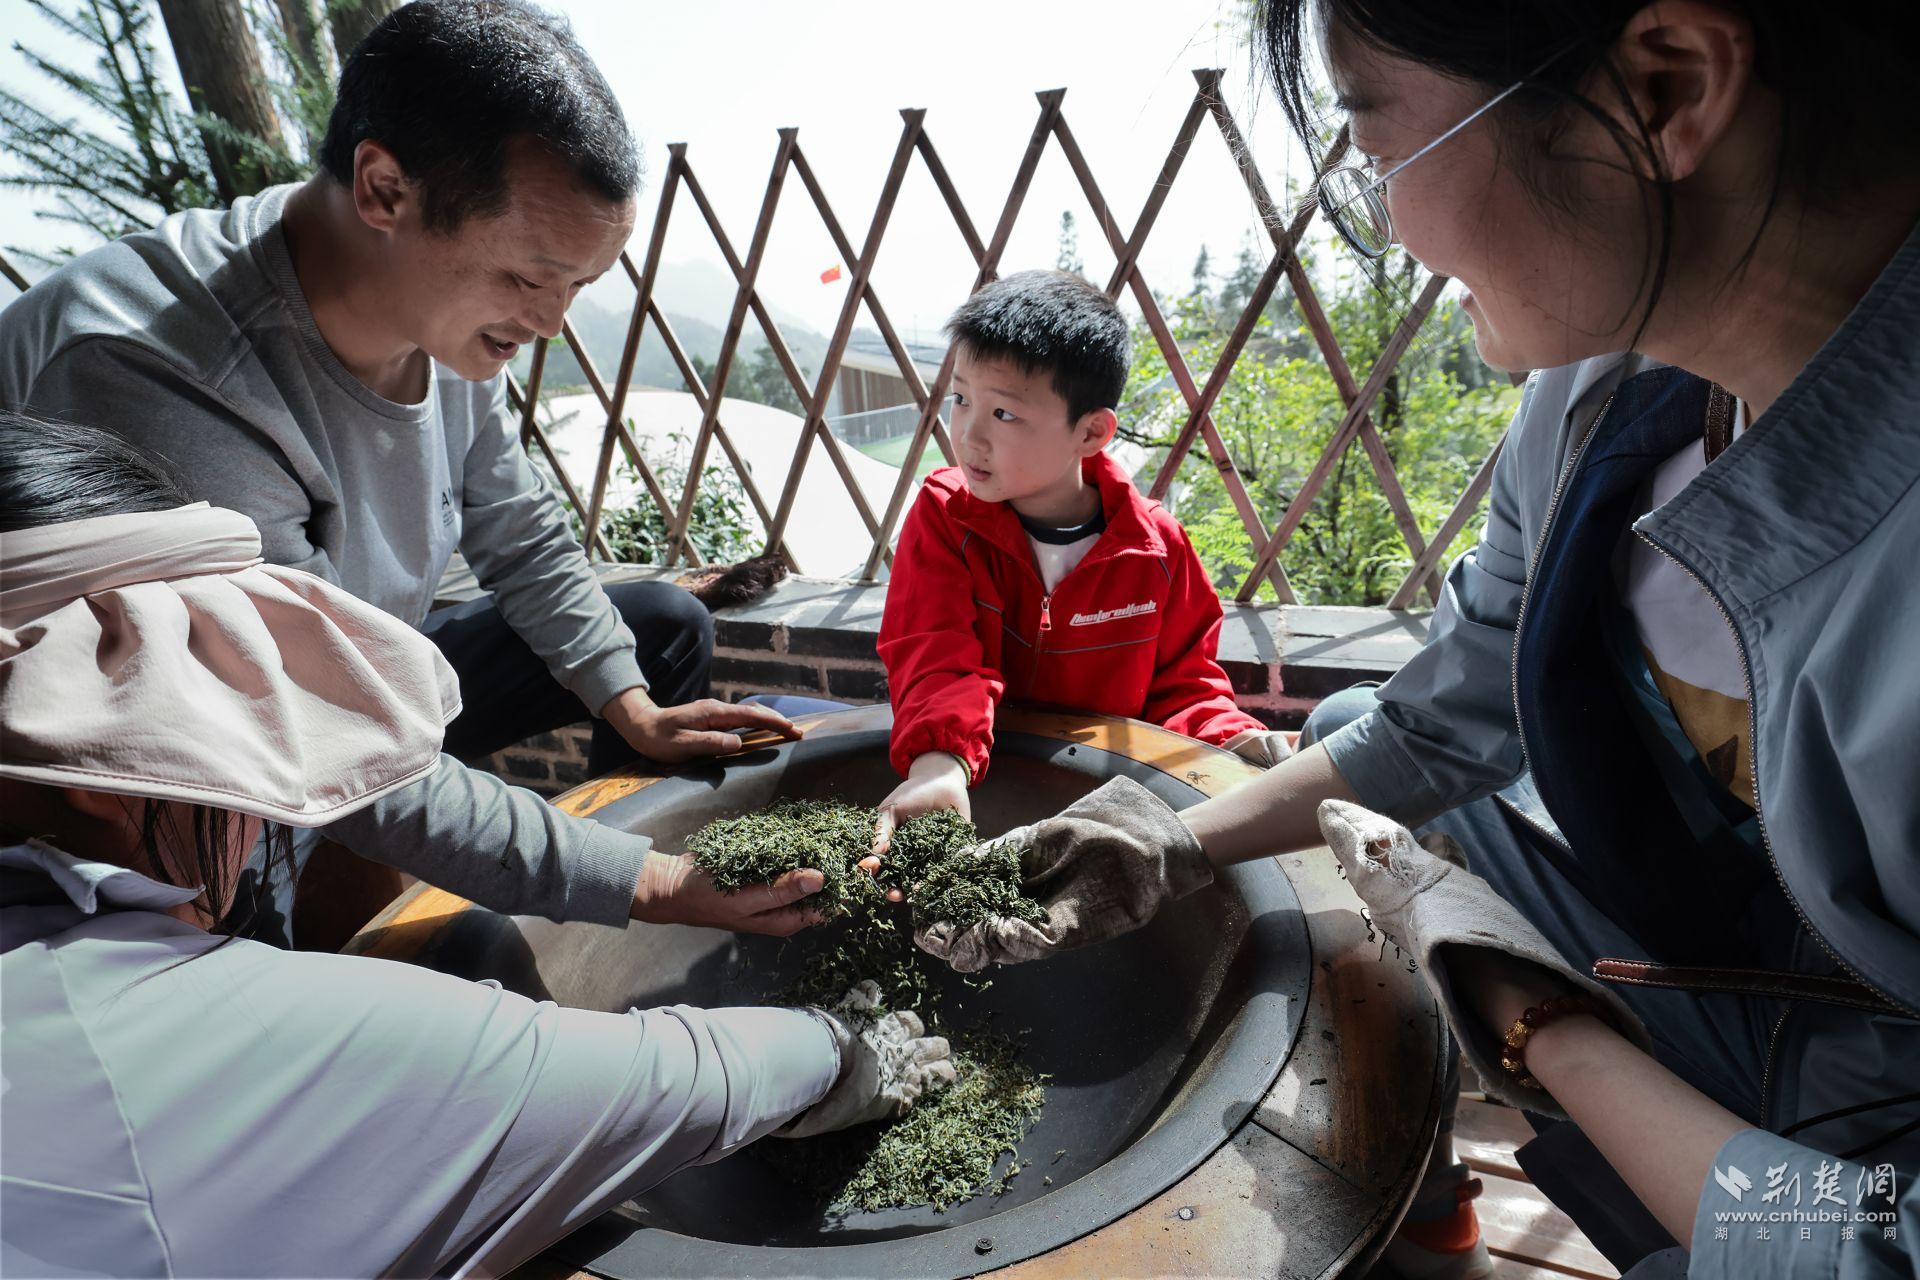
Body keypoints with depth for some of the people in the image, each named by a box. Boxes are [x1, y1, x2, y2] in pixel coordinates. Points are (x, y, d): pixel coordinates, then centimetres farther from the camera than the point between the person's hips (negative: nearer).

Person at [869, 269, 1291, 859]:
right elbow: (939, 659, -21)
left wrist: (1228, 736, -14)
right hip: (982, 777, 0)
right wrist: (939, 759, -40)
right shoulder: (944, 515, -8)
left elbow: (1181, 679, 7)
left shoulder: (1155, 545, -5)